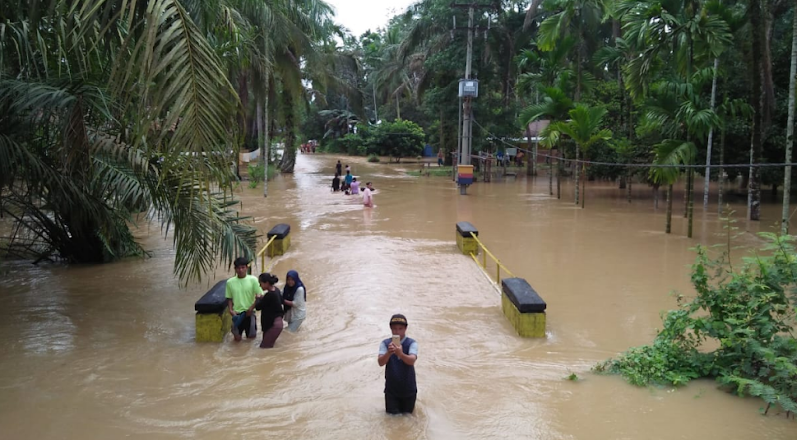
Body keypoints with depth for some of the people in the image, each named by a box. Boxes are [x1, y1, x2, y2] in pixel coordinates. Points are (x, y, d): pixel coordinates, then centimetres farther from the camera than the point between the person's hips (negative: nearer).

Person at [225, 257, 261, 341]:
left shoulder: (253, 280, -8)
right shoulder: (230, 282, -2)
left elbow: (259, 296, -7)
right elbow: (229, 299, 6)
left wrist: (251, 308, -16)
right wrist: (231, 310, -9)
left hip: (249, 313, -1)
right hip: (237, 313, 1)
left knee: (251, 337, 4)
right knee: (237, 338, 4)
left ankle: (248, 332, 39)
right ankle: (235, 330, 39)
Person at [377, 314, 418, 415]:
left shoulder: (411, 343, -14)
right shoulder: (385, 343, -10)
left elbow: (412, 361, -30)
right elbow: (381, 362, -23)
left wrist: (401, 354, -51)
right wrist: (389, 352, -44)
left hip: (408, 388, 0)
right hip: (391, 388, 0)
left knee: (407, 413, 15)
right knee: (392, 413, 9)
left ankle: (406, 404, 47)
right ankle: (395, 403, 40)